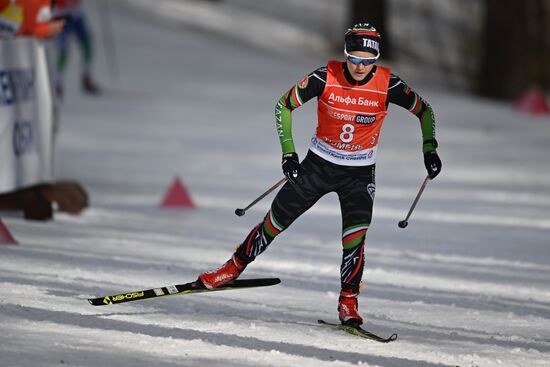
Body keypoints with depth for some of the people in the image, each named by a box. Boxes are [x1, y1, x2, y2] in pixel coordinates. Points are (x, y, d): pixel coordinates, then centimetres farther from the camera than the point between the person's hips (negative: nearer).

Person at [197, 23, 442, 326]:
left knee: (355, 237, -18)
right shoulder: (326, 77, -19)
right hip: (318, 164, 1)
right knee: (276, 221, 6)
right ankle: (236, 265, 27)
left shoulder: (387, 85, -17)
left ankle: (348, 302, -3)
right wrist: (288, 152, -12)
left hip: (359, 173, -1)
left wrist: (429, 149, -9)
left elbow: (423, 110, 0)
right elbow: (284, 105, -7)